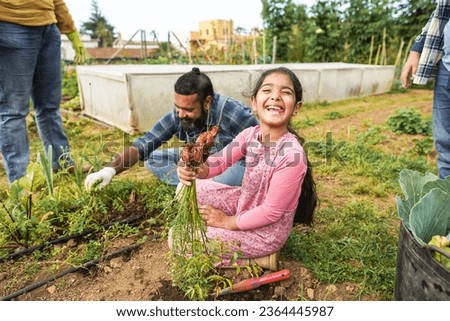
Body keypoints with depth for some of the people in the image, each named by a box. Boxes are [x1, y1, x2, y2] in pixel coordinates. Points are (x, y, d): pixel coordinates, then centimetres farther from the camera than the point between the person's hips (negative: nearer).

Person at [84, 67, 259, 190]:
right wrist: (111, 169, -33)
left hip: (239, 164, -4)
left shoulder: (235, 115, -29)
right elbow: (143, 144, -17)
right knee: (153, 159, -3)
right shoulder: (177, 116, -18)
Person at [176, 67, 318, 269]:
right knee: (187, 188, 2)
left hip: (267, 231, -6)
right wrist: (196, 169, -35)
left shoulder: (292, 155, -31)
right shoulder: (250, 134, -10)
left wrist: (228, 222, -13)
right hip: (244, 204, 7)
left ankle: (261, 258, 5)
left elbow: (270, 212, -24)